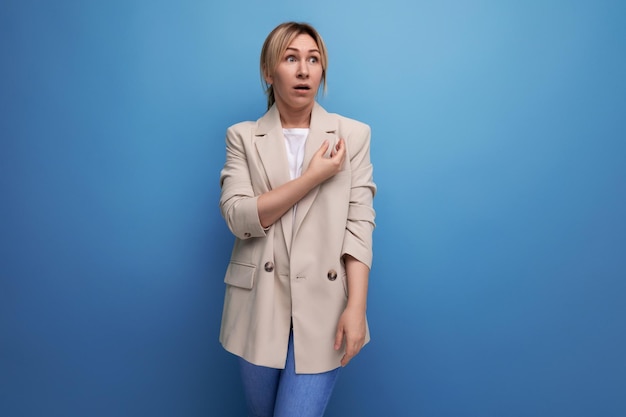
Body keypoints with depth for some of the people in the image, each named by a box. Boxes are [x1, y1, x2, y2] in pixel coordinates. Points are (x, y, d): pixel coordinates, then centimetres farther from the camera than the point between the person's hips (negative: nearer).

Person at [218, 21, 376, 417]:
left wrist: (356, 306, -12)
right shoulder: (243, 137, 3)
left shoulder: (352, 134, 1)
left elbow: (359, 224, -4)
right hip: (259, 303, 2)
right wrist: (313, 177, -13)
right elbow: (239, 216, -9)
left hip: (323, 305, -1)